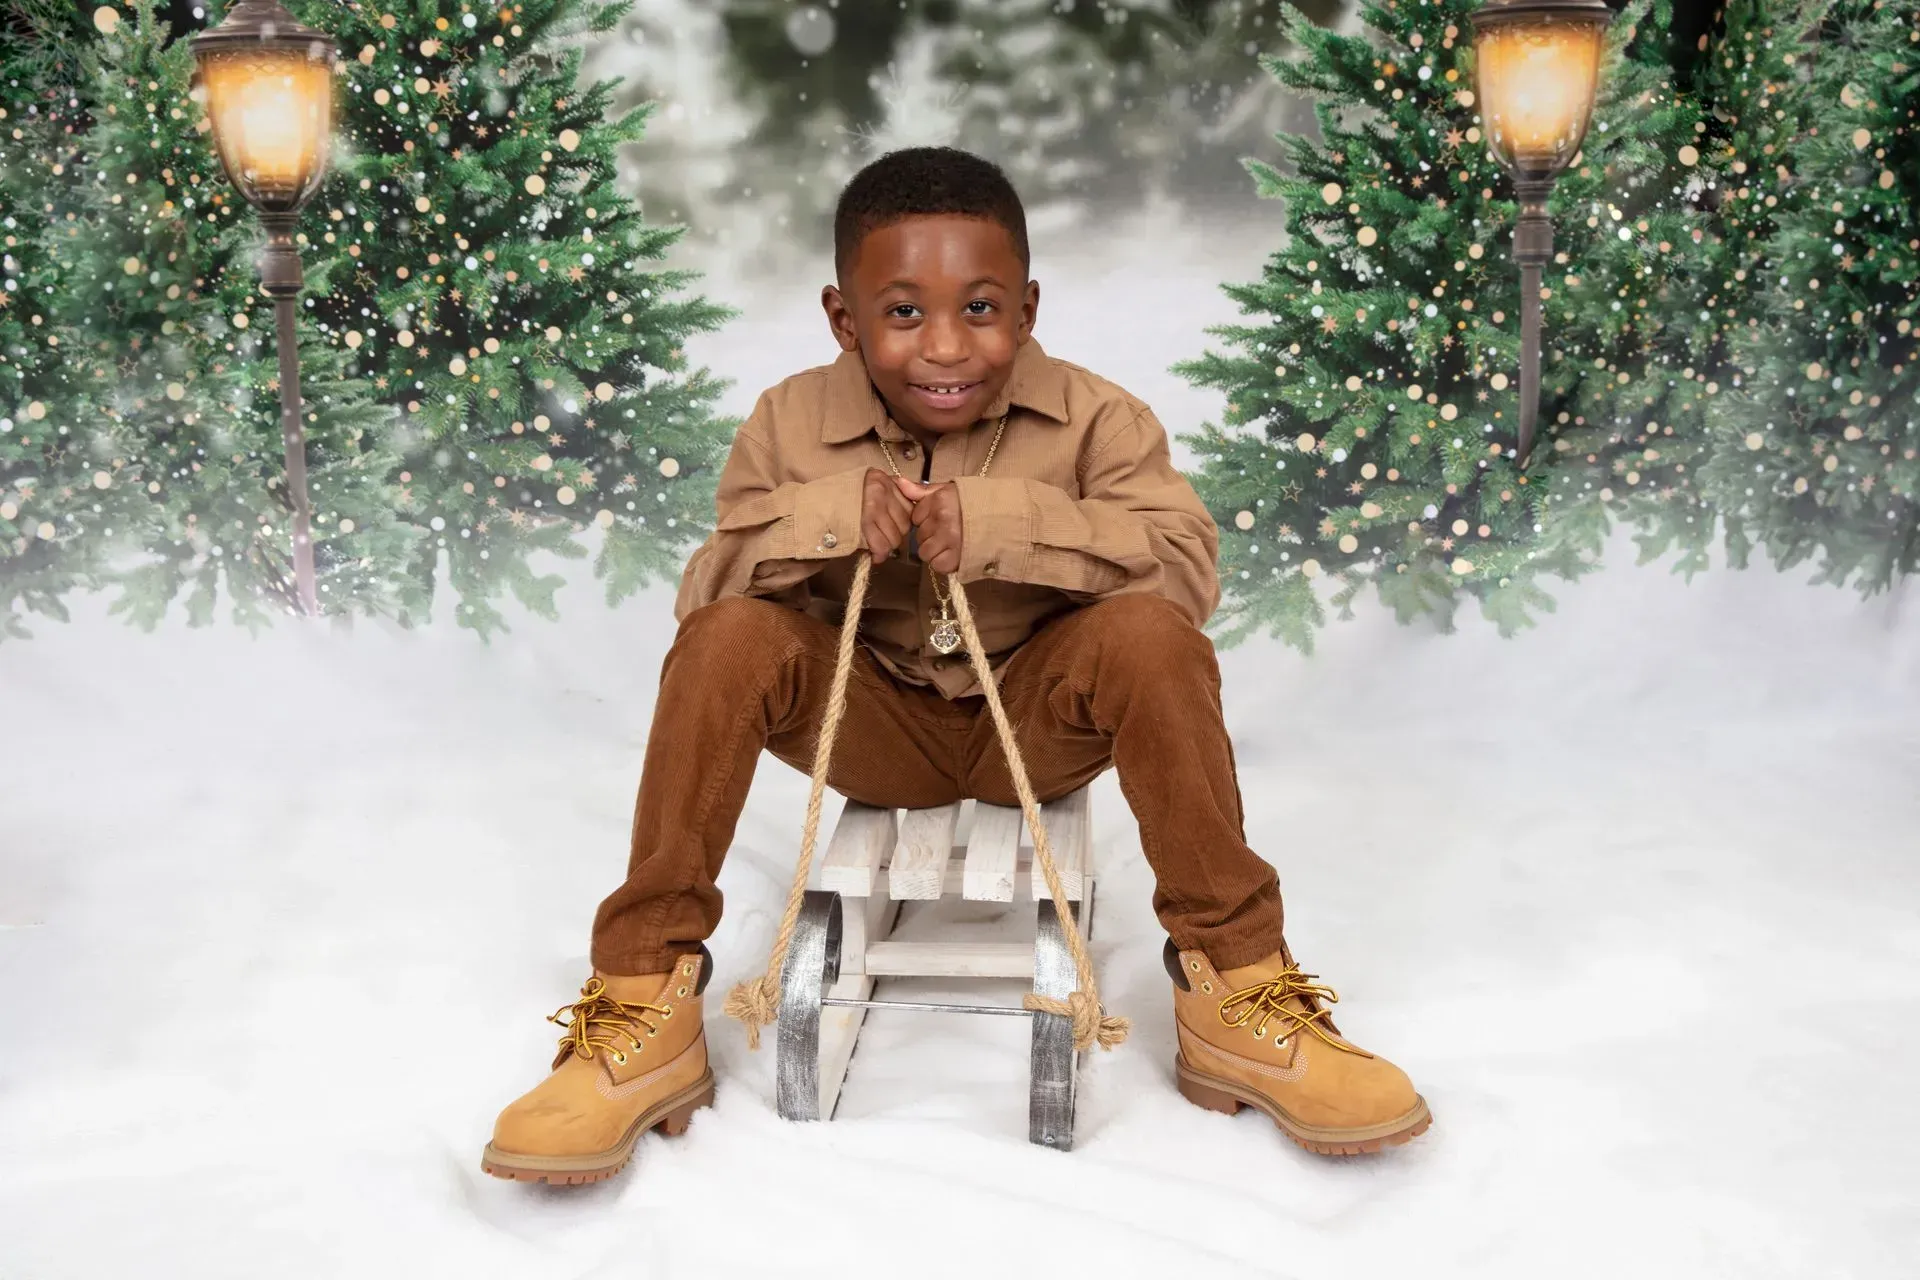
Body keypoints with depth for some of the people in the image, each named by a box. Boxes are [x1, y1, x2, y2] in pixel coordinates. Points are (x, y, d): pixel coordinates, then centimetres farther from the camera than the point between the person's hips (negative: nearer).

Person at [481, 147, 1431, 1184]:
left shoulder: (1093, 418, -10)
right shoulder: (792, 424, -6)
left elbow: (1188, 568, -22)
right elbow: (700, 591, -10)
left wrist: (1001, 523, -32)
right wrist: (826, 517, -29)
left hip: (1034, 720, -1)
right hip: (873, 728, 1)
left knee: (1151, 635, -30)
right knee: (726, 643, -25)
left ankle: (1233, 988, -17)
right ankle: (644, 1002, -16)